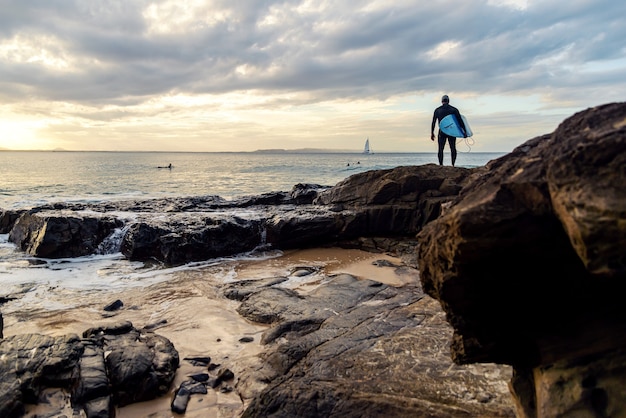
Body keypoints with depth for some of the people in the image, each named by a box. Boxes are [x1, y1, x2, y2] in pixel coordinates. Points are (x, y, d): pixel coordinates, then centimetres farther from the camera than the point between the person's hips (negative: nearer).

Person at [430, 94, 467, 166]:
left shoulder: (437, 110, 3)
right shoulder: (454, 109, 3)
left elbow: (433, 122, 1)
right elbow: (460, 121, -2)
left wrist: (432, 133, 5)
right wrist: (465, 132, -1)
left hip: (442, 132, 0)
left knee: (440, 149, 3)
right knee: (453, 148, 8)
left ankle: (441, 165, -5)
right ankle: (453, 164, 1)